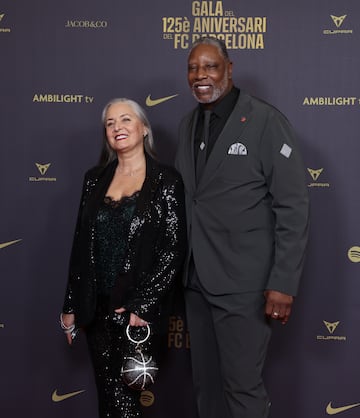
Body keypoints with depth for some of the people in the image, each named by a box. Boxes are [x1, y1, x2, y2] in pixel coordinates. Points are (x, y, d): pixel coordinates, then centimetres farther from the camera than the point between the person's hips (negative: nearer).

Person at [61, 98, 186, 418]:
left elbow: (173, 251, -10)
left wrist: (142, 306, -15)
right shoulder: (95, 179, 8)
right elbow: (81, 247, 11)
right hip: (95, 307, 4)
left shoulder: (166, 181, -6)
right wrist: (71, 306, 10)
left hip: (137, 310, -4)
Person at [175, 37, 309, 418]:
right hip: (196, 279, 6)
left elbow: (293, 208, -12)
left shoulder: (265, 121, -10)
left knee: (242, 386, 0)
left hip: (242, 282, -6)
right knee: (206, 383, 15)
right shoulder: (187, 125, 10)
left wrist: (283, 284, -16)